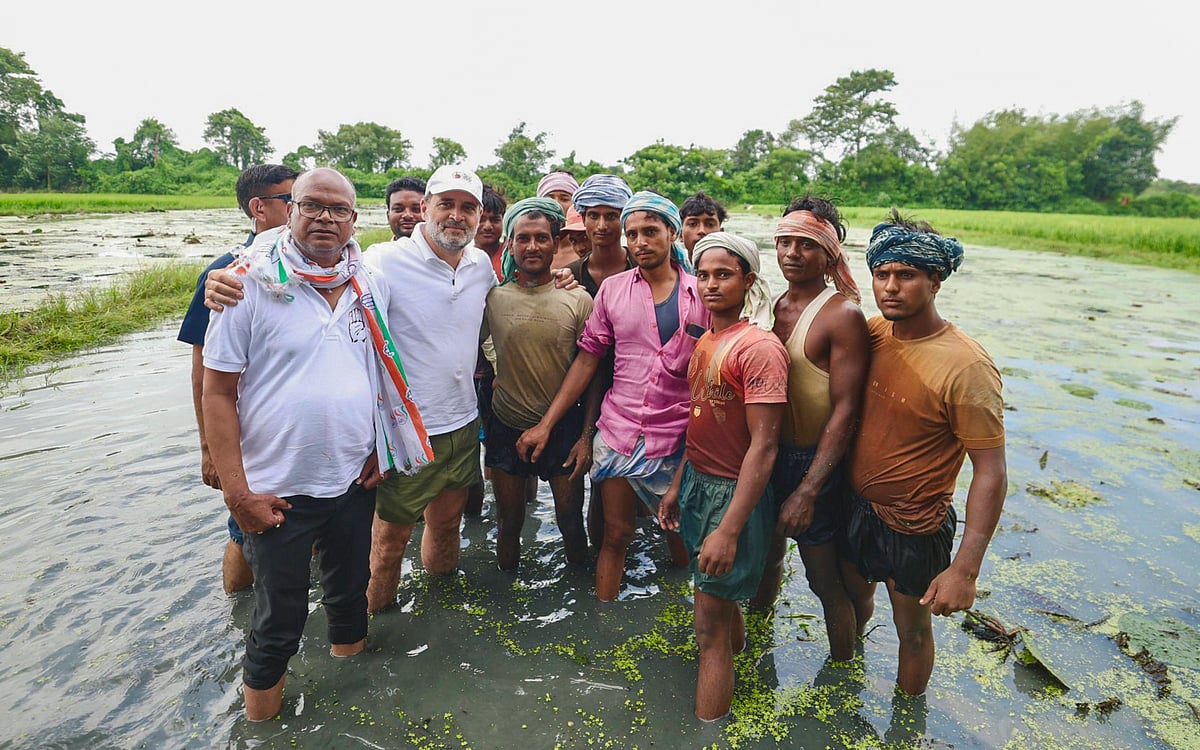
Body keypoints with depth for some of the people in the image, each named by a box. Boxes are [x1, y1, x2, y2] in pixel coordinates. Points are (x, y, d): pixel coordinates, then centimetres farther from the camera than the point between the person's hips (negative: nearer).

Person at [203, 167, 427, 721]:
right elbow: (218, 392, -10)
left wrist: (379, 449, 5)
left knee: (349, 593, 23)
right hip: (278, 491, -4)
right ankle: (259, 721, 36)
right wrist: (236, 491, -13)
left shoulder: (371, 287, 1)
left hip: (356, 481, 4)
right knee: (278, 623, 10)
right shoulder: (252, 286, -11)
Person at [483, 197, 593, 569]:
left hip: (564, 428, -1)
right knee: (509, 523, 13)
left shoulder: (578, 300, -5)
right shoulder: (492, 298, -3)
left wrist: (586, 436, -6)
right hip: (507, 427, 1)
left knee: (571, 522, 10)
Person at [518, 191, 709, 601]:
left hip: (677, 442, 0)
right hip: (616, 433, 1)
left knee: (680, 532, 16)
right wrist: (545, 424, -1)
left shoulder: (700, 294, -3)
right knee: (616, 534, 10)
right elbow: (587, 360, 3)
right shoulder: (612, 289, 1)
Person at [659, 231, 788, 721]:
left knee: (709, 625, 0)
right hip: (697, 482, 8)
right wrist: (677, 485, 14)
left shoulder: (759, 347, -19)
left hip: (735, 492, -8)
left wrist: (729, 530, -24)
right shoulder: (704, 341, 7)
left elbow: (763, 445, -22)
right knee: (722, 599, 24)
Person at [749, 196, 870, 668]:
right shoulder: (773, 306, 5)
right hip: (768, 452, 7)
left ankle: (842, 669, 33)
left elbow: (845, 412, -20)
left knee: (825, 579, 8)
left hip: (815, 460, -6)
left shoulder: (843, 315, -17)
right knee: (767, 553, 25)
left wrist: (807, 491, -23)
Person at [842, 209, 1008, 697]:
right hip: (855, 504, 6)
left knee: (911, 628, 16)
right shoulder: (872, 332, -6)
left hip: (912, 528, -5)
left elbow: (990, 473, -23)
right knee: (854, 593, 29)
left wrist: (965, 569, -24)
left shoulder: (966, 367, -25)